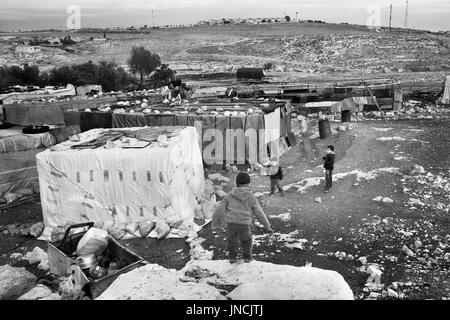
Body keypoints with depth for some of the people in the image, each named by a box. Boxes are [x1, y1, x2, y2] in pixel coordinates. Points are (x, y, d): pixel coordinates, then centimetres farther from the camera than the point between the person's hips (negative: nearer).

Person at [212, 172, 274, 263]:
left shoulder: (229, 195, 8)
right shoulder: (251, 197, 6)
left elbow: (220, 209, 6)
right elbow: (259, 213, 7)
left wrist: (215, 222, 14)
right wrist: (267, 226, 14)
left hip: (231, 223, 1)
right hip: (244, 224, -1)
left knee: (232, 239, 26)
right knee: (246, 240, 26)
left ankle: (232, 257, 33)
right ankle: (247, 257, 34)